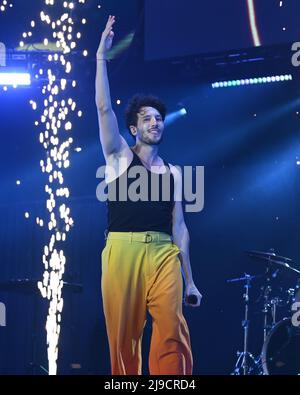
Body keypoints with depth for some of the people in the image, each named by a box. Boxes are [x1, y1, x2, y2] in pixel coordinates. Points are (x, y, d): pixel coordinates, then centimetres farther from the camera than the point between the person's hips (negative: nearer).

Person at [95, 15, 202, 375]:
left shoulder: (173, 172, 18)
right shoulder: (120, 156, 11)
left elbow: (179, 227, 16)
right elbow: (103, 108, -1)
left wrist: (190, 279, 11)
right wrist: (102, 57, -6)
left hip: (164, 254, 2)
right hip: (122, 251, -2)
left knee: (172, 332, -12)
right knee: (123, 337, -1)